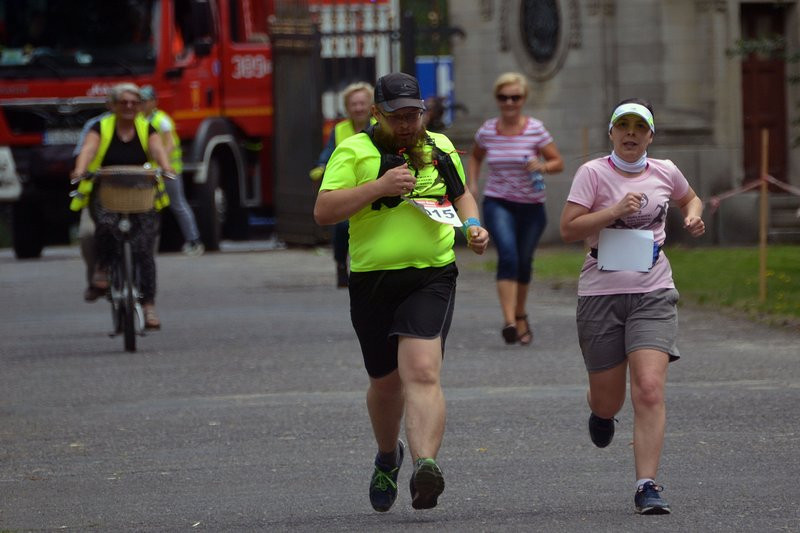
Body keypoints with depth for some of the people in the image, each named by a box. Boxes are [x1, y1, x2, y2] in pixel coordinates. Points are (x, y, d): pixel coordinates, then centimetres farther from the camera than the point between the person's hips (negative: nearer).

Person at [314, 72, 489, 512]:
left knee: (422, 372, -20)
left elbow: (461, 194, 31)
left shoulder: (440, 147, 14)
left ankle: (424, 465, -34)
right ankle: (387, 457, 42)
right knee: (385, 381, 14)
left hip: (431, 278, 0)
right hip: (372, 281, 0)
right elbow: (323, 211, -9)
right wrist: (379, 187, -17)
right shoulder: (354, 151, 1)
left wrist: (473, 226, 10)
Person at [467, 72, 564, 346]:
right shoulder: (487, 130, 0)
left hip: (531, 205, 0)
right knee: (507, 255, -21)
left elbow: (558, 163, -2)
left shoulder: (535, 129, -6)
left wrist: (541, 166, -23)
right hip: (498, 202, 0)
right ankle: (509, 321, -30)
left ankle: (520, 316, 35)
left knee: (524, 262, 10)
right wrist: (472, 184, 5)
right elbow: (475, 157, 20)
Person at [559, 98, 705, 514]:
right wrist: (616, 211, -21)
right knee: (609, 400, 8)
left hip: (653, 293, 1)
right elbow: (568, 229, -11)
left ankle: (647, 487, -13)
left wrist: (693, 217, 6)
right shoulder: (593, 173, -4)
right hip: (601, 293, -1)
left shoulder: (665, 173, 7)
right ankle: (600, 410, 47)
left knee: (650, 390, -16)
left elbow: (690, 199, 29)